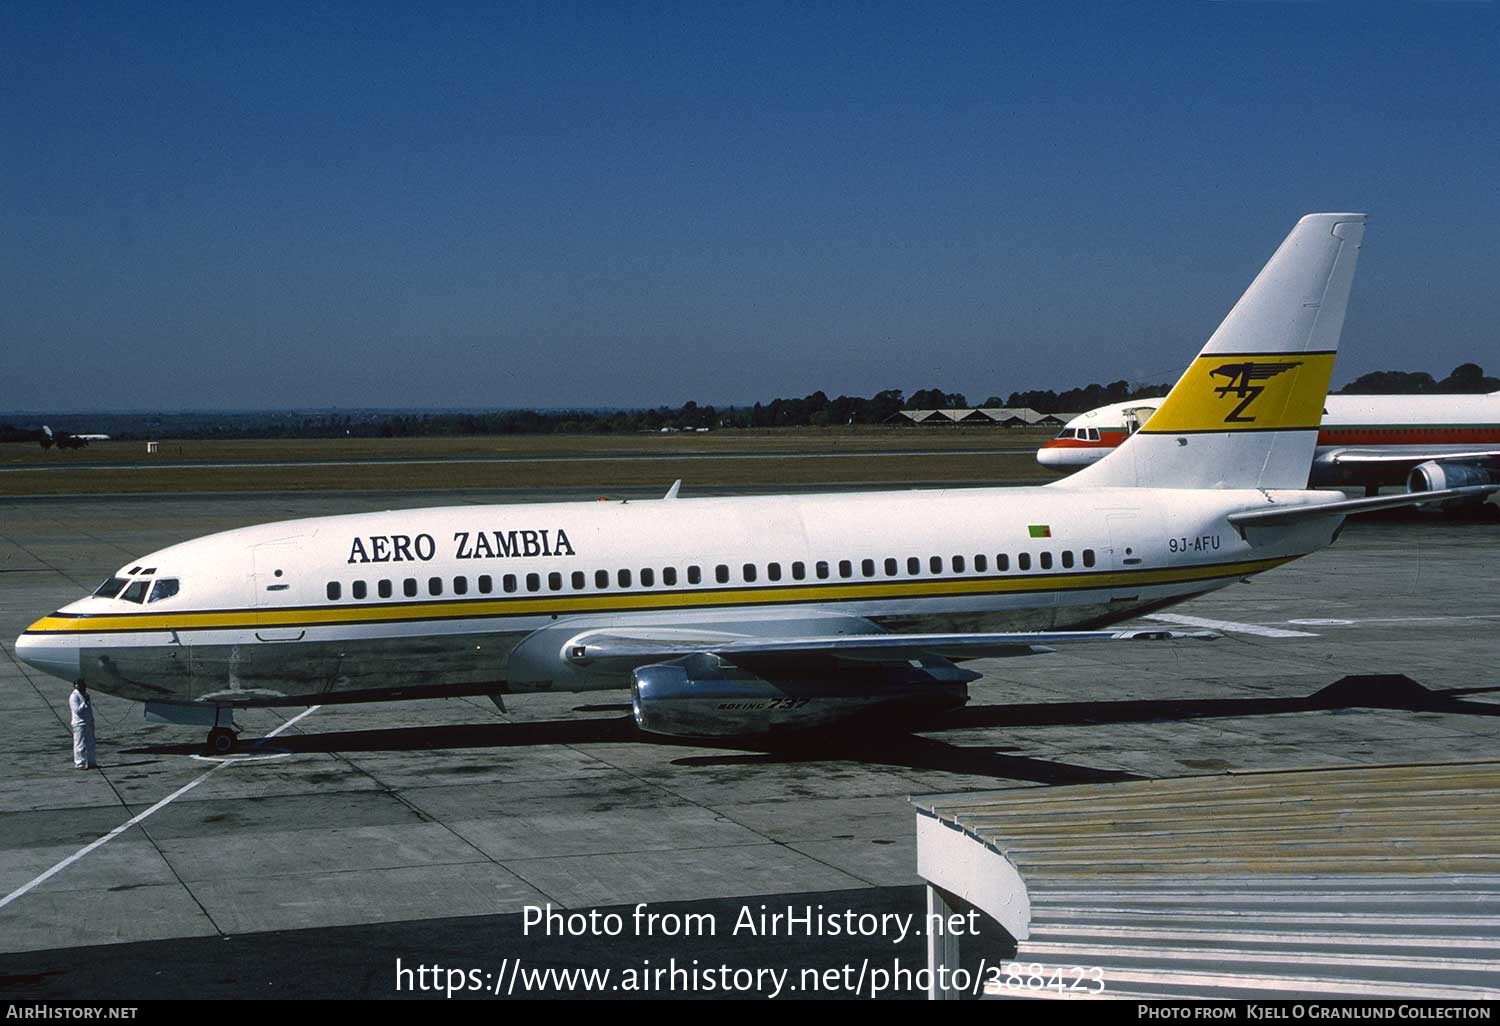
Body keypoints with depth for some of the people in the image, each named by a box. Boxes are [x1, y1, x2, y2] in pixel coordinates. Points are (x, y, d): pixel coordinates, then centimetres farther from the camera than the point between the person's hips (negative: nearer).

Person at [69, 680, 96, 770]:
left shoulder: (85, 694, 14)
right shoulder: (74, 697, -13)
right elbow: (77, 710, -22)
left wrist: (92, 722, 19)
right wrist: (85, 702, -23)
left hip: (88, 723, 9)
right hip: (80, 724, -9)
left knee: (90, 744, 12)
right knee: (80, 745, -4)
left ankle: (91, 763, 19)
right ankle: (79, 764, 1)